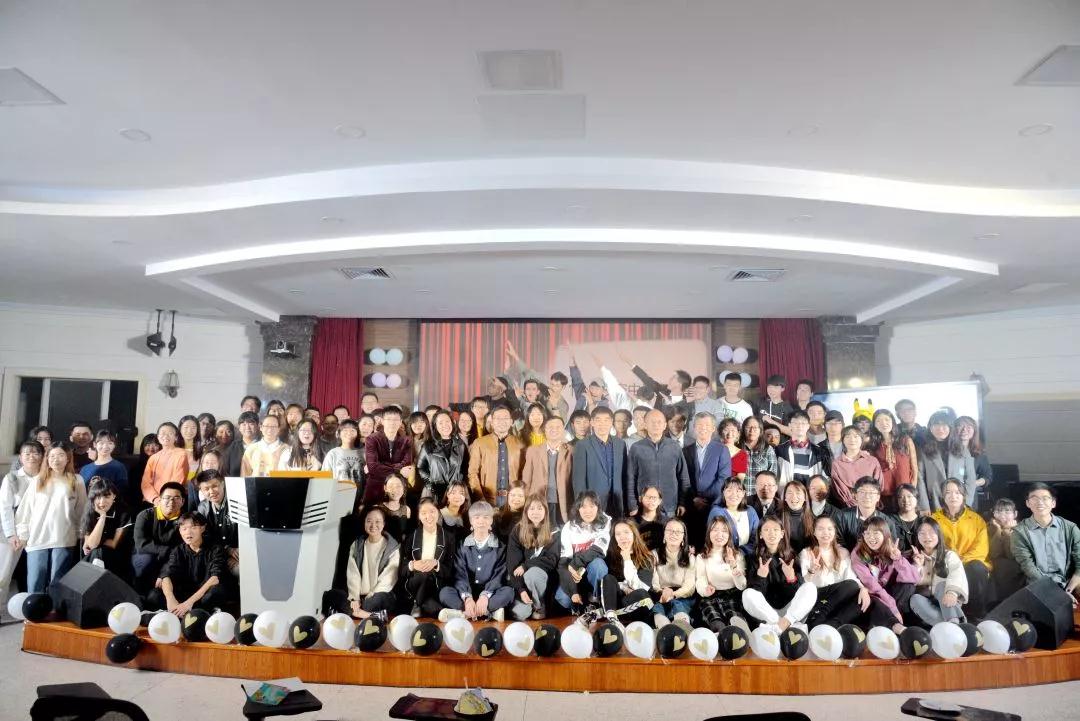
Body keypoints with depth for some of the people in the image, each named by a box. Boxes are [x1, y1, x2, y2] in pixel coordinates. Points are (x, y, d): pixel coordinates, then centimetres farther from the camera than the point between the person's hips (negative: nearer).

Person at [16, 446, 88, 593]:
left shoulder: (77, 481, 5)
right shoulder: (38, 481, 9)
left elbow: (81, 510, 5)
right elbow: (25, 508, 9)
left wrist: (80, 534, 3)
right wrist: (22, 534, 4)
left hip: (64, 540, -2)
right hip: (37, 539, 2)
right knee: (35, 585, 3)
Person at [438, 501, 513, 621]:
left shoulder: (500, 546, 4)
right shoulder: (463, 545, 7)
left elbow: (500, 575, -7)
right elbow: (460, 574, -5)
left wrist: (485, 596, -25)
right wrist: (467, 597, -24)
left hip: (491, 594, -1)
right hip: (467, 593, 1)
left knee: (509, 591, -30)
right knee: (445, 592, -25)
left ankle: (464, 613, -34)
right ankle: (490, 612, -33)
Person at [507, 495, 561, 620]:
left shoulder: (553, 532, -4)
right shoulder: (517, 531, -3)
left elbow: (551, 560, -11)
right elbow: (512, 563, -9)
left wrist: (525, 566, -20)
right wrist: (521, 589, -20)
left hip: (543, 575, 0)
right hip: (523, 581, 0)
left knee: (532, 573, -35)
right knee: (519, 614, -25)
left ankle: (540, 607, -8)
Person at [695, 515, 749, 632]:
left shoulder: (738, 555, 12)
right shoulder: (702, 558, 13)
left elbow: (742, 586, -1)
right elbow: (700, 583, -1)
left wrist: (734, 566, -18)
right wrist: (706, 590, -25)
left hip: (732, 596, 1)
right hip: (710, 598, -1)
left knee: (734, 616, -36)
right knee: (714, 618, -36)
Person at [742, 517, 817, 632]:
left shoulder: (791, 556, 3)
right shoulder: (755, 558, 1)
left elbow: (797, 592, -3)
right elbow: (754, 591, -8)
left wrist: (791, 578, -23)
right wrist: (761, 576, -27)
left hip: (791, 611, 1)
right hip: (766, 613, -1)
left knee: (810, 587, -21)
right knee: (748, 594, -28)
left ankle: (784, 623, -34)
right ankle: (790, 626, -29)